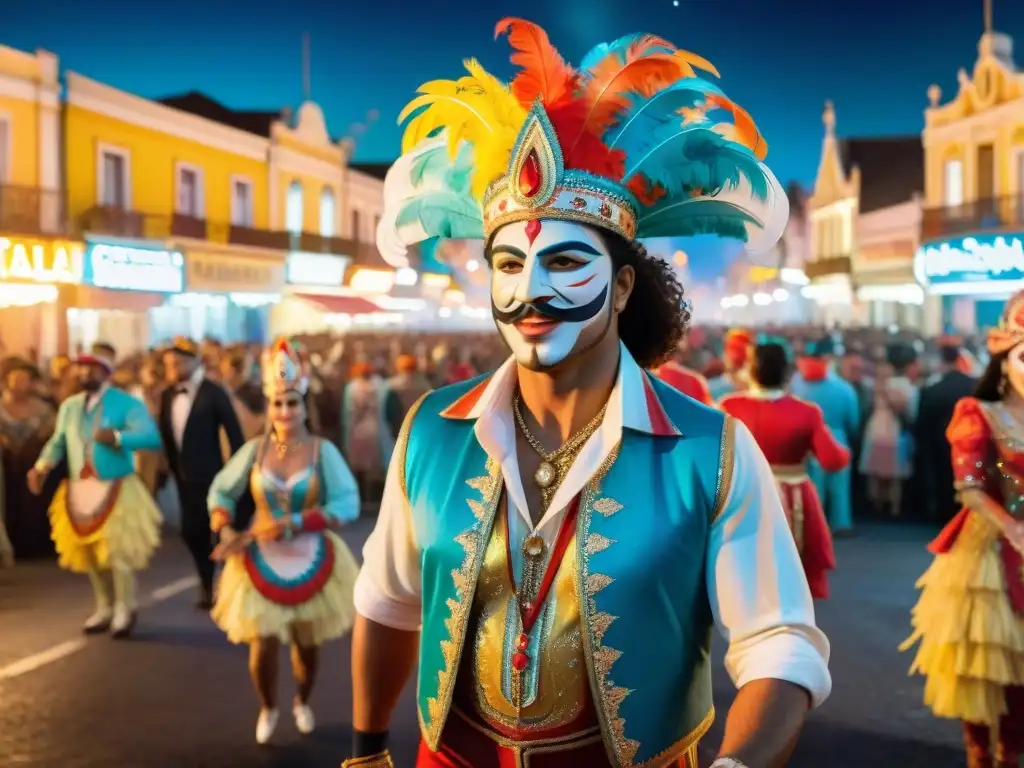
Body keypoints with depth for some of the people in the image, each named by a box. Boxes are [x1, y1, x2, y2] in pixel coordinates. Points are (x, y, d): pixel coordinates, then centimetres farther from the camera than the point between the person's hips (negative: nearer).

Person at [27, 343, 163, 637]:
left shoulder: (126, 403, -8)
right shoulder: (69, 406, 11)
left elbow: (152, 437, -20)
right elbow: (58, 441, 12)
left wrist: (117, 437, -34)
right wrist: (42, 466, -7)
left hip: (115, 489, -6)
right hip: (78, 489, 6)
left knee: (118, 552, -7)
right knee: (89, 553, 13)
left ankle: (124, 610, 10)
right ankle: (104, 609, 28)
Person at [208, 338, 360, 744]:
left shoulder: (323, 451, -11)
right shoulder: (254, 449, -6)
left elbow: (347, 504, -19)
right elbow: (221, 491, 6)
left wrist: (294, 524, -24)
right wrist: (225, 531, -10)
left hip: (310, 560, 0)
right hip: (260, 559, 0)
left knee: (307, 643, 14)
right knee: (263, 646, -3)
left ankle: (302, 702, 44)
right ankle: (267, 709, 27)